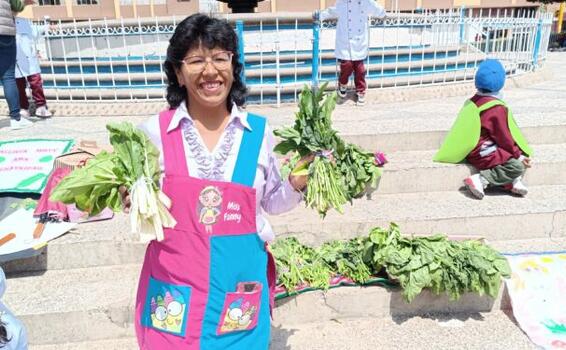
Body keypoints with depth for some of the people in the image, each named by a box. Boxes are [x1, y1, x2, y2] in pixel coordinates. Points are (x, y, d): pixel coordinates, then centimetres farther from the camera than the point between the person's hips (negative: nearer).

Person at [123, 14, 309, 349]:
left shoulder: (258, 131, -4)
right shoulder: (154, 131, -6)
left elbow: (271, 202, 7)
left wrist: (296, 185, -11)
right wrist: (134, 201, -15)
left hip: (239, 284, 1)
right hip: (174, 285, 0)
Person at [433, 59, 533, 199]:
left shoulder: (472, 102, 7)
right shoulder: (497, 109, -18)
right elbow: (504, 138, -13)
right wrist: (518, 155, -1)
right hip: (483, 153, -9)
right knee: (518, 166, -13)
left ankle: (512, 181, -1)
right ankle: (481, 179, -18)